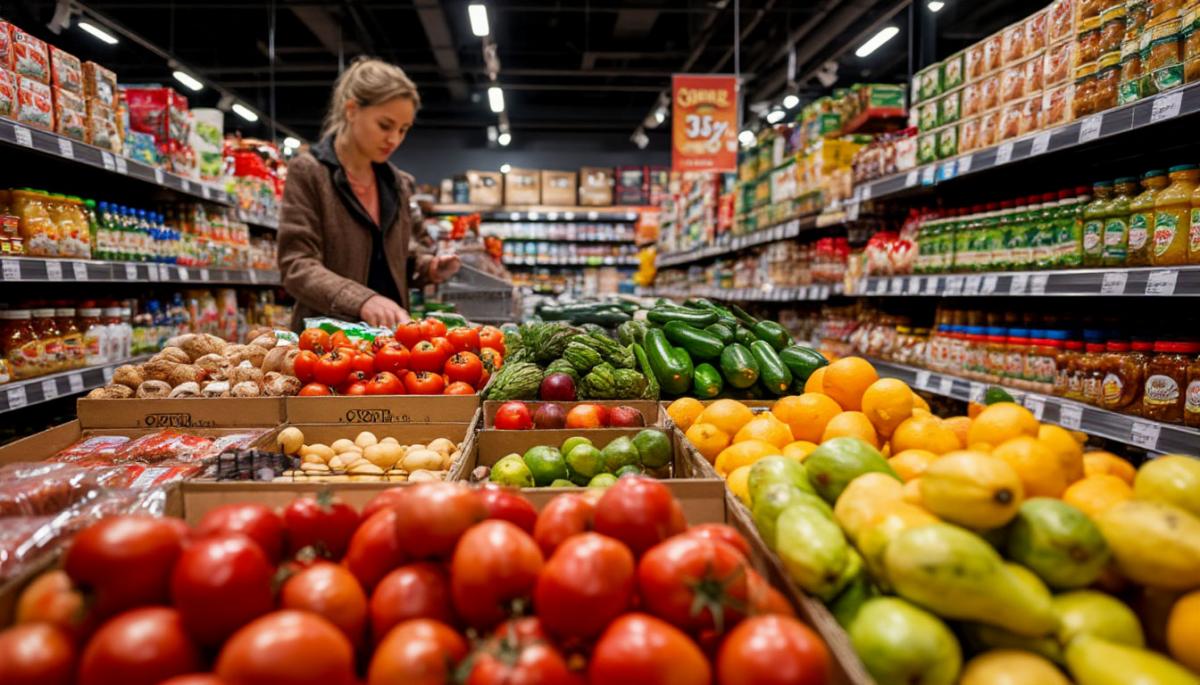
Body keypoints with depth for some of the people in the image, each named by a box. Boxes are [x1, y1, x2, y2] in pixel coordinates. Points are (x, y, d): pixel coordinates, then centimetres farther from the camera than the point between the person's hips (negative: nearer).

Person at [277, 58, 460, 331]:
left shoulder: (399, 184, 12)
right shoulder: (308, 172, -3)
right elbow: (297, 266, -11)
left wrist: (428, 266, 1)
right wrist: (361, 300, -26)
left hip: (390, 334, 5)